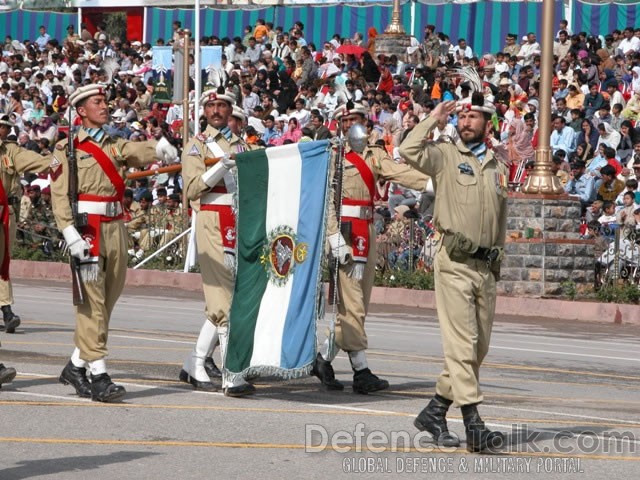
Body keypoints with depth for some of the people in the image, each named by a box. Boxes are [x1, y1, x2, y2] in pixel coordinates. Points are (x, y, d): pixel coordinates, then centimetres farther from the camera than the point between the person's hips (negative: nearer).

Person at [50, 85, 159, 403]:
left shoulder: (115, 147, 17)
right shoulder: (68, 149, 2)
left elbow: (141, 152, -2)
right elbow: (59, 194, -7)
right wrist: (71, 233, -19)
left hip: (115, 229, 6)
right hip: (88, 229, -6)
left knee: (108, 299, 9)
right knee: (93, 302, -9)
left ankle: (76, 366, 21)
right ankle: (98, 376, -10)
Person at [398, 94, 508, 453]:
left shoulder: (498, 166, 17)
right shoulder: (445, 155, 1)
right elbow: (409, 152, -18)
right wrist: (435, 120, -6)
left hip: (487, 266, 6)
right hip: (455, 264, -6)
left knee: (478, 349, 9)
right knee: (462, 345, -12)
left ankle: (435, 411, 21)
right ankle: (473, 424, -17)